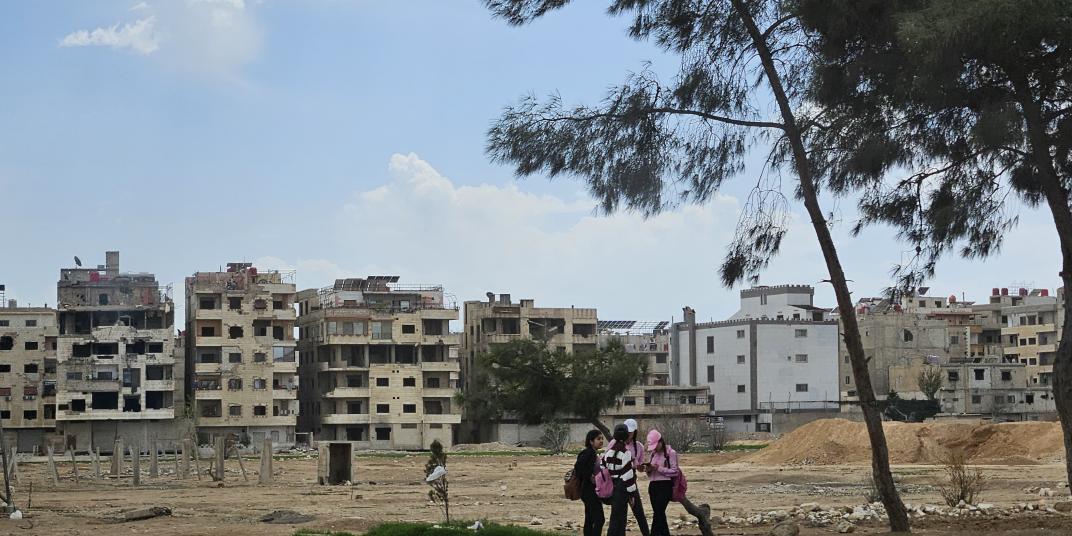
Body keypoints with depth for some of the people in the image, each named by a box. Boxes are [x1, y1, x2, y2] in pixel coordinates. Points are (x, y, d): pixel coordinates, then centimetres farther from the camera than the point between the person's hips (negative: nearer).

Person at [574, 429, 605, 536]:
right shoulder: (588, 453, -16)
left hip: (591, 491, 10)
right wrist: (588, 478, -20)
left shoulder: (593, 454, 13)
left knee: (589, 519, 12)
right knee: (599, 518, -11)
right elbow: (578, 466, -28)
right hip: (589, 490, -10)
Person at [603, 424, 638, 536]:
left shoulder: (608, 452, 7)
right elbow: (628, 474, -16)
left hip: (611, 488, 7)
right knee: (618, 518, -3)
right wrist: (632, 493, -9)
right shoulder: (625, 453, -14)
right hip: (622, 488, -7)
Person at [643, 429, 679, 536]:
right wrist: (648, 470, -4)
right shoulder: (653, 454, 15)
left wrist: (659, 468, -18)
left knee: (657, 513, -13)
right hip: (653, 486, 7)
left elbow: (675, 472, -11)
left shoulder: (671, 453, -6)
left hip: (665, 486, -7)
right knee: (660, 514, 9)